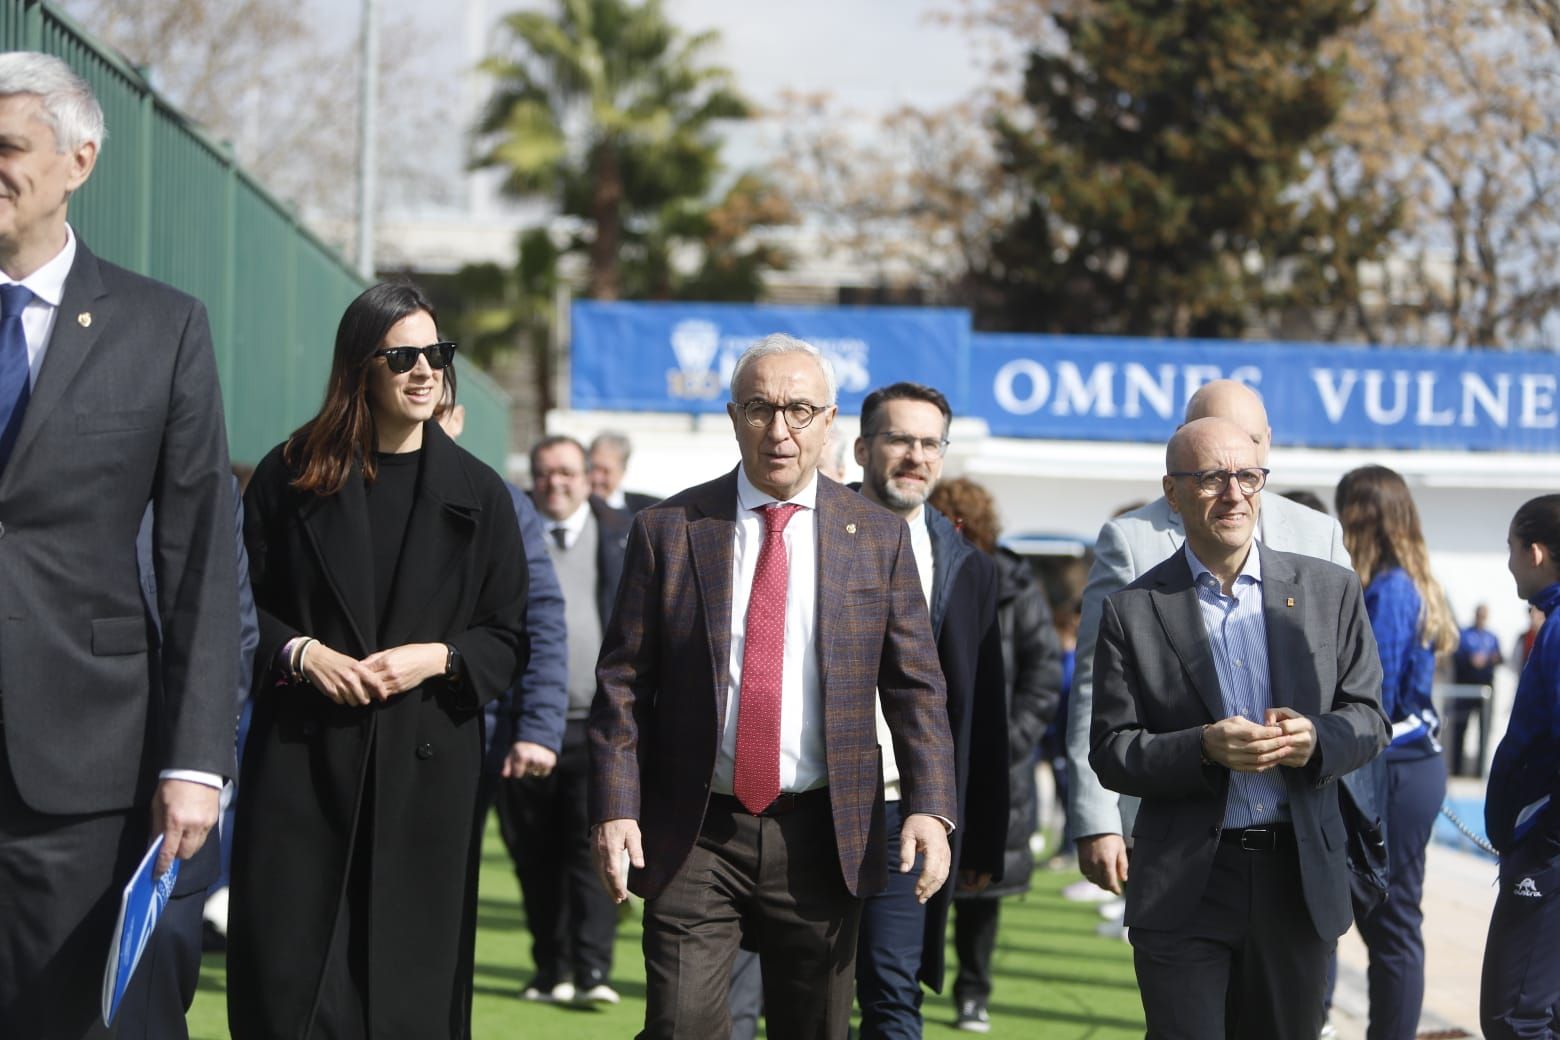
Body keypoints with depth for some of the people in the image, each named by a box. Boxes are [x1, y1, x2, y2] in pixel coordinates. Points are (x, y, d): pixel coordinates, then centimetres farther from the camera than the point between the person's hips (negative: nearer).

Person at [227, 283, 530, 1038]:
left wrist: (437, 658, -10)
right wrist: (301, 653, -11)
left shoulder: (477, 494, 6)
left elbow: (509, 641, 8)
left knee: (406, 975, 2)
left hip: (425, 764, 1)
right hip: (300, 755, 0)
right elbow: (245, 606, 7)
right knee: (285, 973, -3)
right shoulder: (291, 475, 4)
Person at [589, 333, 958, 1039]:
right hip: (693, 839, -1)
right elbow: (622, 683, 2)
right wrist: (614, 809, -8)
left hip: (823, 839, 1)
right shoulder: (668, 531, 2)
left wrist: (930, 807, -9)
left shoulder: (878, 538, 5)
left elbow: (917, 688, 4)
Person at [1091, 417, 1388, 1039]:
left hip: (1301, 879, 2)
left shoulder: (1330, 591, 6)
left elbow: (1369, 718, 8)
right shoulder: (1133, 612, 0)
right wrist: (1204, 749, -20)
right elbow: (1110, 753, -2)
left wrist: (1317, 738, -14)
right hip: (1184, 889, -2)